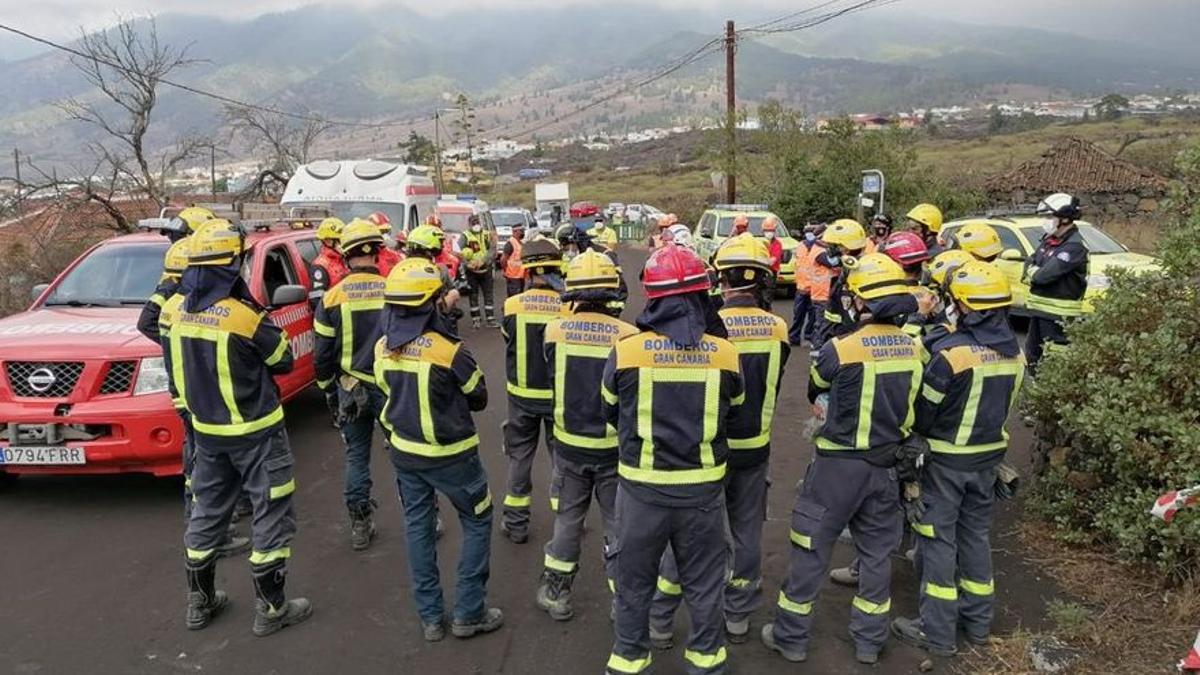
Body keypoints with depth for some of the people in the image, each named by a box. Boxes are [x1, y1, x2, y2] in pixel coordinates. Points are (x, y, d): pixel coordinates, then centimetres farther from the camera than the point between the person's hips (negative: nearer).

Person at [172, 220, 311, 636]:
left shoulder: (183, 311, 0)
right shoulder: (242, 313, -22)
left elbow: (190, 363, 12)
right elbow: (283, 359, -9)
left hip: (206, 428, 7)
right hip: (255, 432, -7)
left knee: (206, 514, 19)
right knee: (271, 517, 5)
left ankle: (199, 602, 31)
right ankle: (271, 609, 12)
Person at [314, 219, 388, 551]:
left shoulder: (333, 298, -5)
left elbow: (323, 354, 0)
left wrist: (328, 390, 14)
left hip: (350, 390, 1)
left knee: (357, 456, 15)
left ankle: (360, 525, 21)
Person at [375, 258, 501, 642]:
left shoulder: (383, 347, -5)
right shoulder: (448, 348, -22)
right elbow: (478, 398, -8)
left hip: (403, 451, 6)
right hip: (449, 454, -5)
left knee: (418, 526, 17)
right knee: (477, 523, 13)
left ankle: (430, 617, 24)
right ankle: (469, 613, 17)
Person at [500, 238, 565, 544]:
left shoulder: (512, 305, -15)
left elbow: (509, 342, -3)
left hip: (522, 395, 1)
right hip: (559, 395, -1)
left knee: (520, 456, 16)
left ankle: (516, 523, 25)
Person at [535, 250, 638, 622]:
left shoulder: (556, 331, -13)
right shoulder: (627, 336, -19)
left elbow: (553, 376, 2)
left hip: (569, 444, 2)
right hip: (614, 446, -2)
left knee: (567, 518, 20)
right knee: (617, 524, 13)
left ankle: (556, 594, 32)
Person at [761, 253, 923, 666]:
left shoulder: (841, 349, -20)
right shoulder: (911, 349, -4)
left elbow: (814, 392, 0)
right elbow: (908, 407, 8)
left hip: (838, 464, -5)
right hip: (885, 464, 5)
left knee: (811, 549, 8)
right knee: (876, 552, 17)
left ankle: (791, 636, 20)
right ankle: (869, 641, 30)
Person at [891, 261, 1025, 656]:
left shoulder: (953, 353, -23)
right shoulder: (1014, 353, -2)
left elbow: (924, 411, -14)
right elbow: (1002, 405, 10)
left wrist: (916, 439, 3)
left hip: (946, 459, -6)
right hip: (988, 456, 6)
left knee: (940, 539, 3)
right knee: (976, 534, 18)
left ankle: (938, 631, 10)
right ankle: (978, 621, 30)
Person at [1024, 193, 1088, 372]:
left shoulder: (1074, 246, -18)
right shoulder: (1049, 240, 11)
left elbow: (1045, 275, -25)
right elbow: (1029, 266, 12)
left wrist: (1032, 271, -4)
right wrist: (1037, 272, -10)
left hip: (1058, 315, -9)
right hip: (1039, 309, 9)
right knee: (1033, 357, 21)